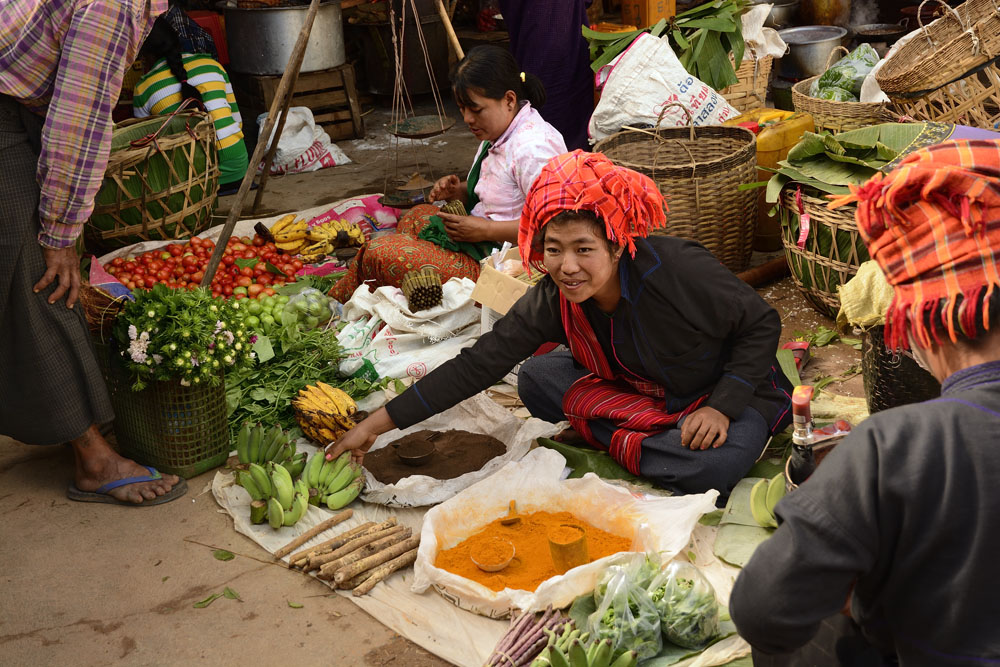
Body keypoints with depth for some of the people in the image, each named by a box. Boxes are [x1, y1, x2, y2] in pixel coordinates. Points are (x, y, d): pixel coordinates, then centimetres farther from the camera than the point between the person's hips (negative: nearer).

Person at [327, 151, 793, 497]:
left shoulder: (677, 270, -32)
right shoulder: (553, 300, -18)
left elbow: (762, 324, -19)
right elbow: (479, 363, -18)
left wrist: (721, 405, -30)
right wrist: (380, 422, -21)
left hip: (729, 390, -5)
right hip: (636, 390, 5)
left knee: (719, 463, -36)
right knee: (536, 379, -11)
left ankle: (619, 443, -11)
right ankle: (656, 436, -11)